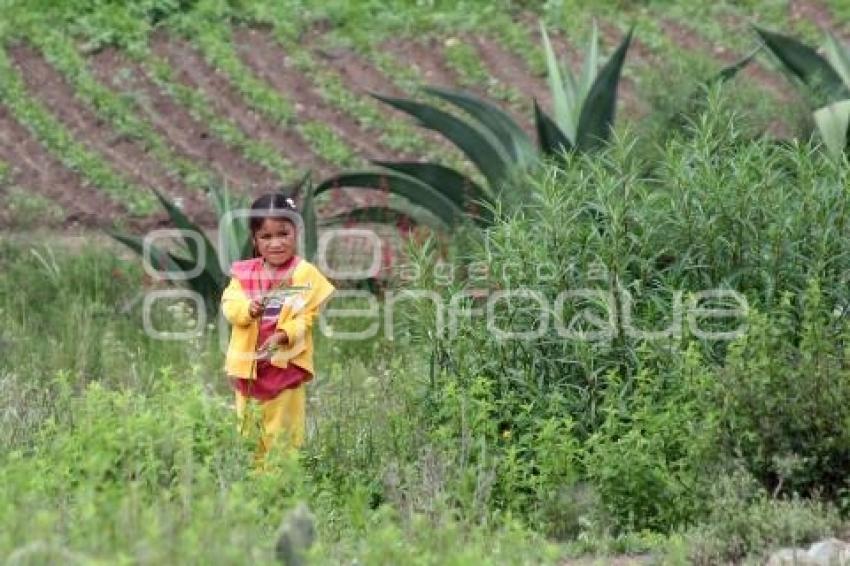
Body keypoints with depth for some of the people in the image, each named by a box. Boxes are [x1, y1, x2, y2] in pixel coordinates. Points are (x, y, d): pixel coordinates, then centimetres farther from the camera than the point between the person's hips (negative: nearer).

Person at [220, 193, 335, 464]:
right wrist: (248, 309, -23)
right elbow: (229, 305, -3)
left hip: (286, 364, -4)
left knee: (281, 432, 2)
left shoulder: (306, 274, -9)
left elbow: (309, 318, -11)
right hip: (248, 363, 4)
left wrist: (286, 335, -26)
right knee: (247, 427, 16)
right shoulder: (244, 272, 2)